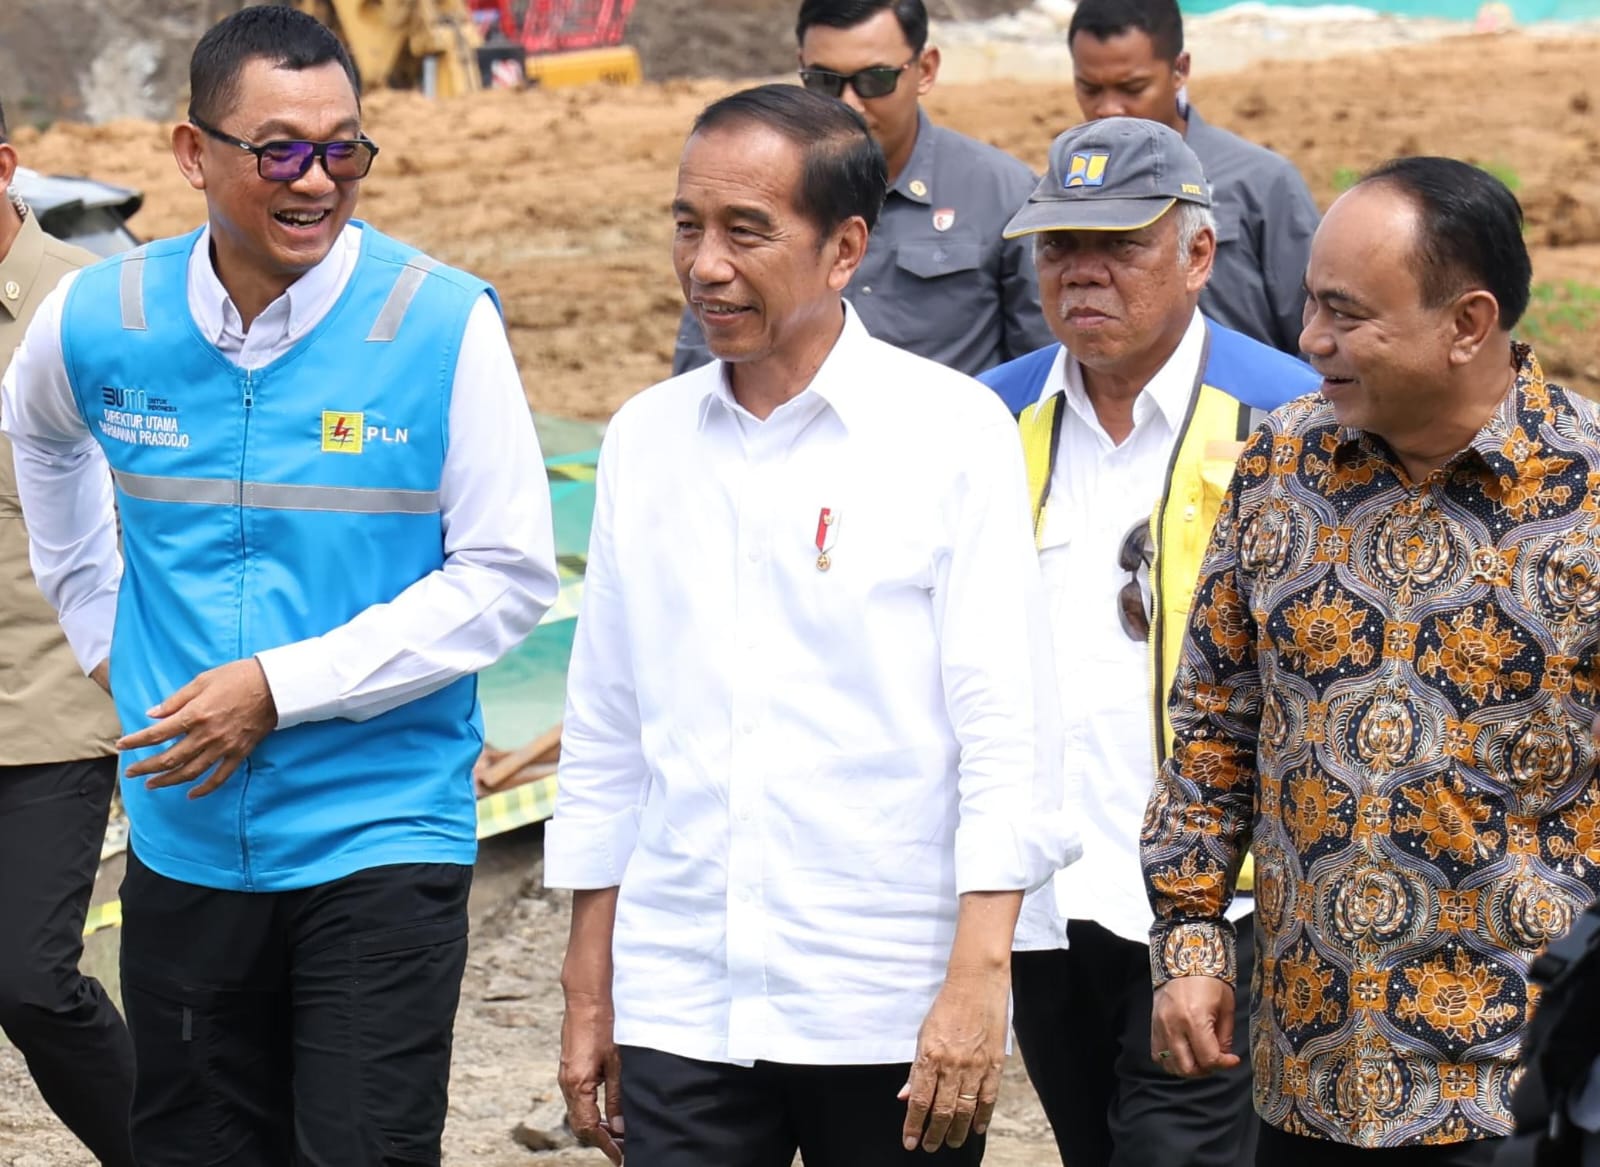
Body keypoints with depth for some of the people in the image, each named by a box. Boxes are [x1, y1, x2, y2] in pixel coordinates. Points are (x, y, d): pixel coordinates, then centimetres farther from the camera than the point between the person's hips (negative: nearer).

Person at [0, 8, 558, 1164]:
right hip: (186, 839, 4)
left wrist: (282, 686, -16)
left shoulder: (444, 323, -11)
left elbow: (510, 575, -10)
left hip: (381, 839, -4)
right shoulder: (97, 321, -1)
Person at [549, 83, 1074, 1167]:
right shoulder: (645, 438, 9)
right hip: (680, 1009, 3)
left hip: (892, 1013, -3)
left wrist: (978, 977, -15)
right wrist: (589, 990, 12)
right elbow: (606, 731, 14)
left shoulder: (954, 429, -3)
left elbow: (1005, 722, -7)